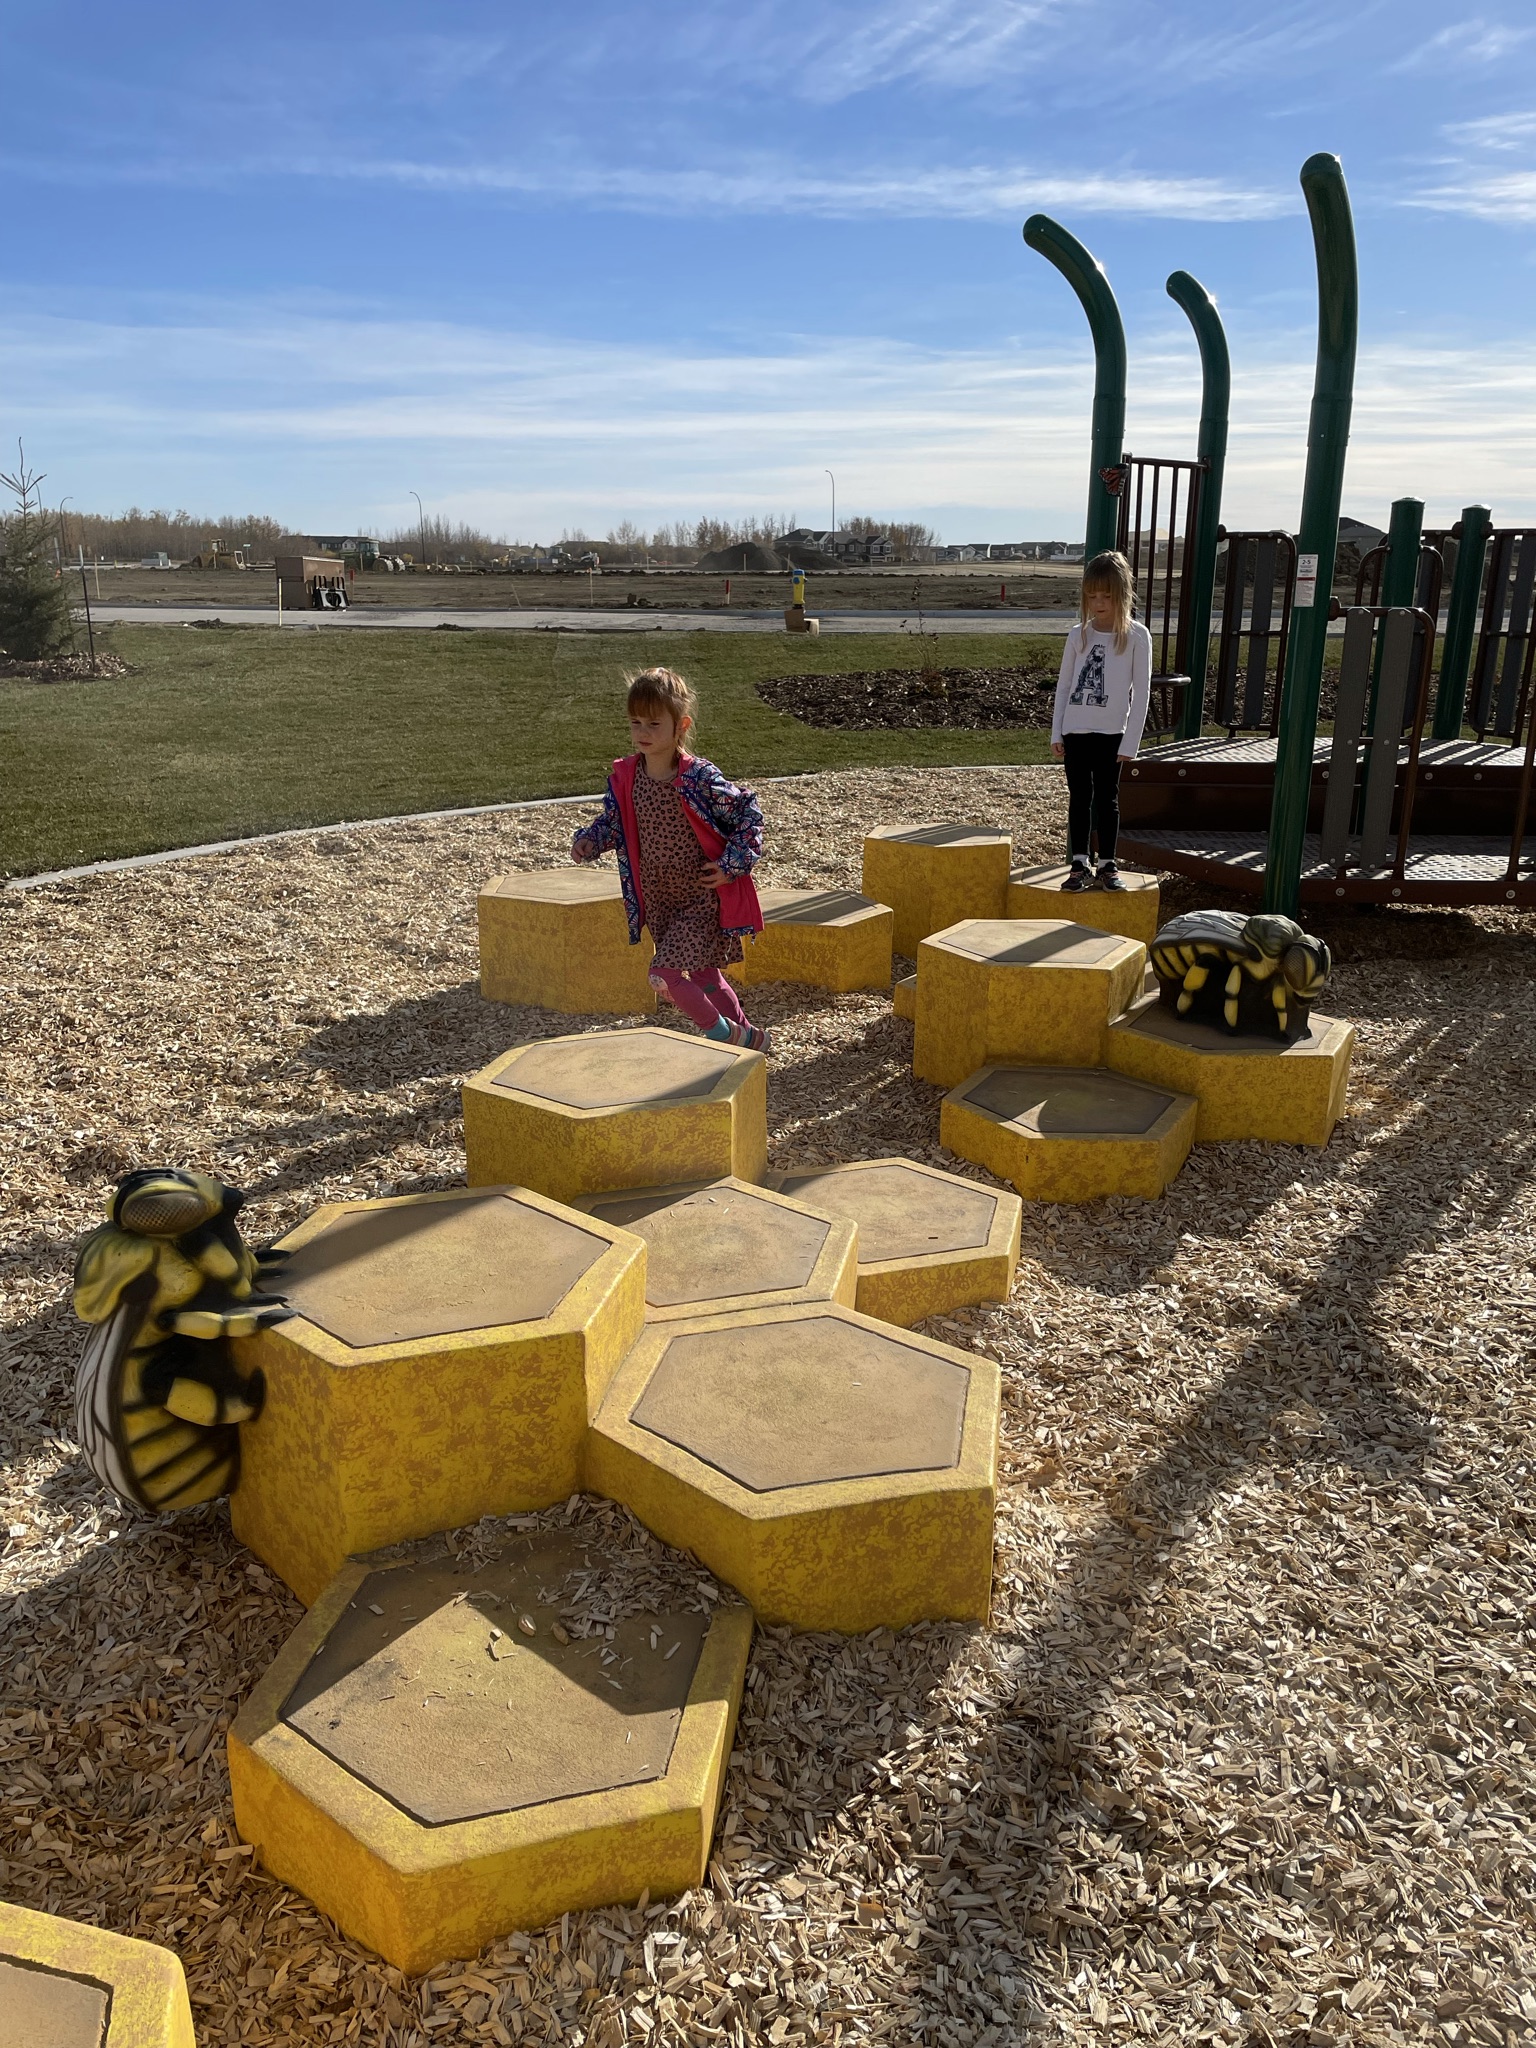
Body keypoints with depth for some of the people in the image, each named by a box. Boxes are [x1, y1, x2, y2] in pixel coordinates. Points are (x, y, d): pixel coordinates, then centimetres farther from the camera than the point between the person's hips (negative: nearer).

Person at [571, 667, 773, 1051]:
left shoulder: (700, 778, -20)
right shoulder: (626, 777, -3)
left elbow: (748, 814, -11)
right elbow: (612, 820, 12)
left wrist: (732, 865, -16)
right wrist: (589, 840, -8)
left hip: (703, 899, -7)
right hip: (658, 900, 7)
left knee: (664, 974, -16)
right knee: (703, 976, 18)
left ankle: (722, 1034, 7)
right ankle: (747, 1038, 37)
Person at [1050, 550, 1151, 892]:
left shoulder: (1136, 636, -4)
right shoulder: (1079, 634, 6)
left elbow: (1141, 692, -4)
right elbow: (1063, 685, 10)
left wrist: (1129, 743, -8)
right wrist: (1056, 733, 5)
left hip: (1111, 733, -3)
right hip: (1075, 730, 3)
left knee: (1107, 798, 4)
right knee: (1079, 797, 5)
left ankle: (1107, 865, 12)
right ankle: (1080, 865, 10)